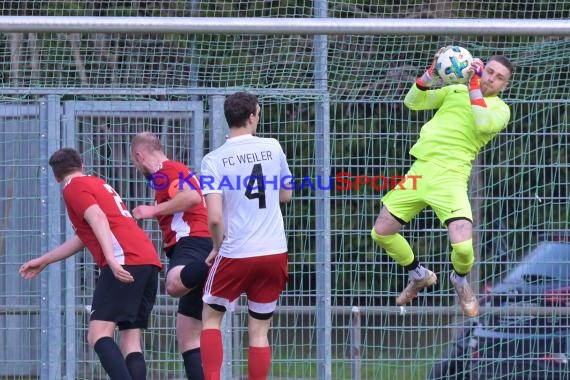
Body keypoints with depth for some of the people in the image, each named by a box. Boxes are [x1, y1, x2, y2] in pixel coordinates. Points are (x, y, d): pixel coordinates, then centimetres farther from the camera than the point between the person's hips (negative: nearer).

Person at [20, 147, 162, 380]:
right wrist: (43, 261, 46)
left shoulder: (74, 187, 6)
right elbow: (83, 238, 39)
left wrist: (112, 259, -25)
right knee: (130, 341, 7)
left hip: (125, 259, -9)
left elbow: (98, 218, -13)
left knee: (98, 335, -14)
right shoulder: (98, 184, 33)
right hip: (149, 259, 9)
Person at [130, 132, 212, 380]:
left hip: (193, 240, -10)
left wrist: (154, 210, -9)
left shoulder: (164, 172, 1)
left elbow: (192, 197, -17)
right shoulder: (181, 171, 33)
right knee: (188, 335, 10)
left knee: (174, 285, -44)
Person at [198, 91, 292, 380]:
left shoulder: (214, 160, -7)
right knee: (259, 331, 8)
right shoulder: (272, 148, 1)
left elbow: (214, 217, -14)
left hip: (235, 254, -2)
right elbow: (285, 195, 16)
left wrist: (218, 247, 3)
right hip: (274, 252, 2)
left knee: (211, 318, 15)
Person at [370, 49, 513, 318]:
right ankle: (419, 275, 33)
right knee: (380, 233, 6)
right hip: (420, 171, 5)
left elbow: (483, 124, -20)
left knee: (463, 247, -22)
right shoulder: (456, 91, 17)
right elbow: (413, 102, 11)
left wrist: (474, 86, -16)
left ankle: (460, 280, 15)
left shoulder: (500, 109, 2)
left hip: (450, 177, -5)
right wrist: (431, 73, -4)